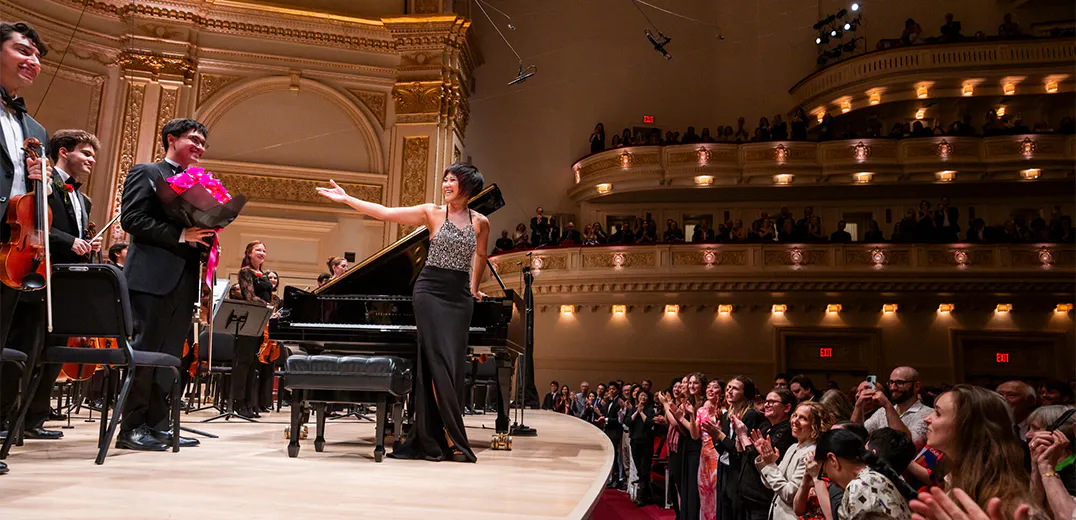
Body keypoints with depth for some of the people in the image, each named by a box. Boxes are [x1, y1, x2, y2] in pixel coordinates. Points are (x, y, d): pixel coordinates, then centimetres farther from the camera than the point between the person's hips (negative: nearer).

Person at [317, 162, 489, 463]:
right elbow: (385, 213, -1)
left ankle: (427, 439, 11)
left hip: (460, 297, 3)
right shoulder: (432, 213, 2)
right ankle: (454, 440, -6)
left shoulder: (480, 222, 8)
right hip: (430, 291, -3)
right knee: (440, 364, -10)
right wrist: (346, 199, -4)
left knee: (453, 367, 1)